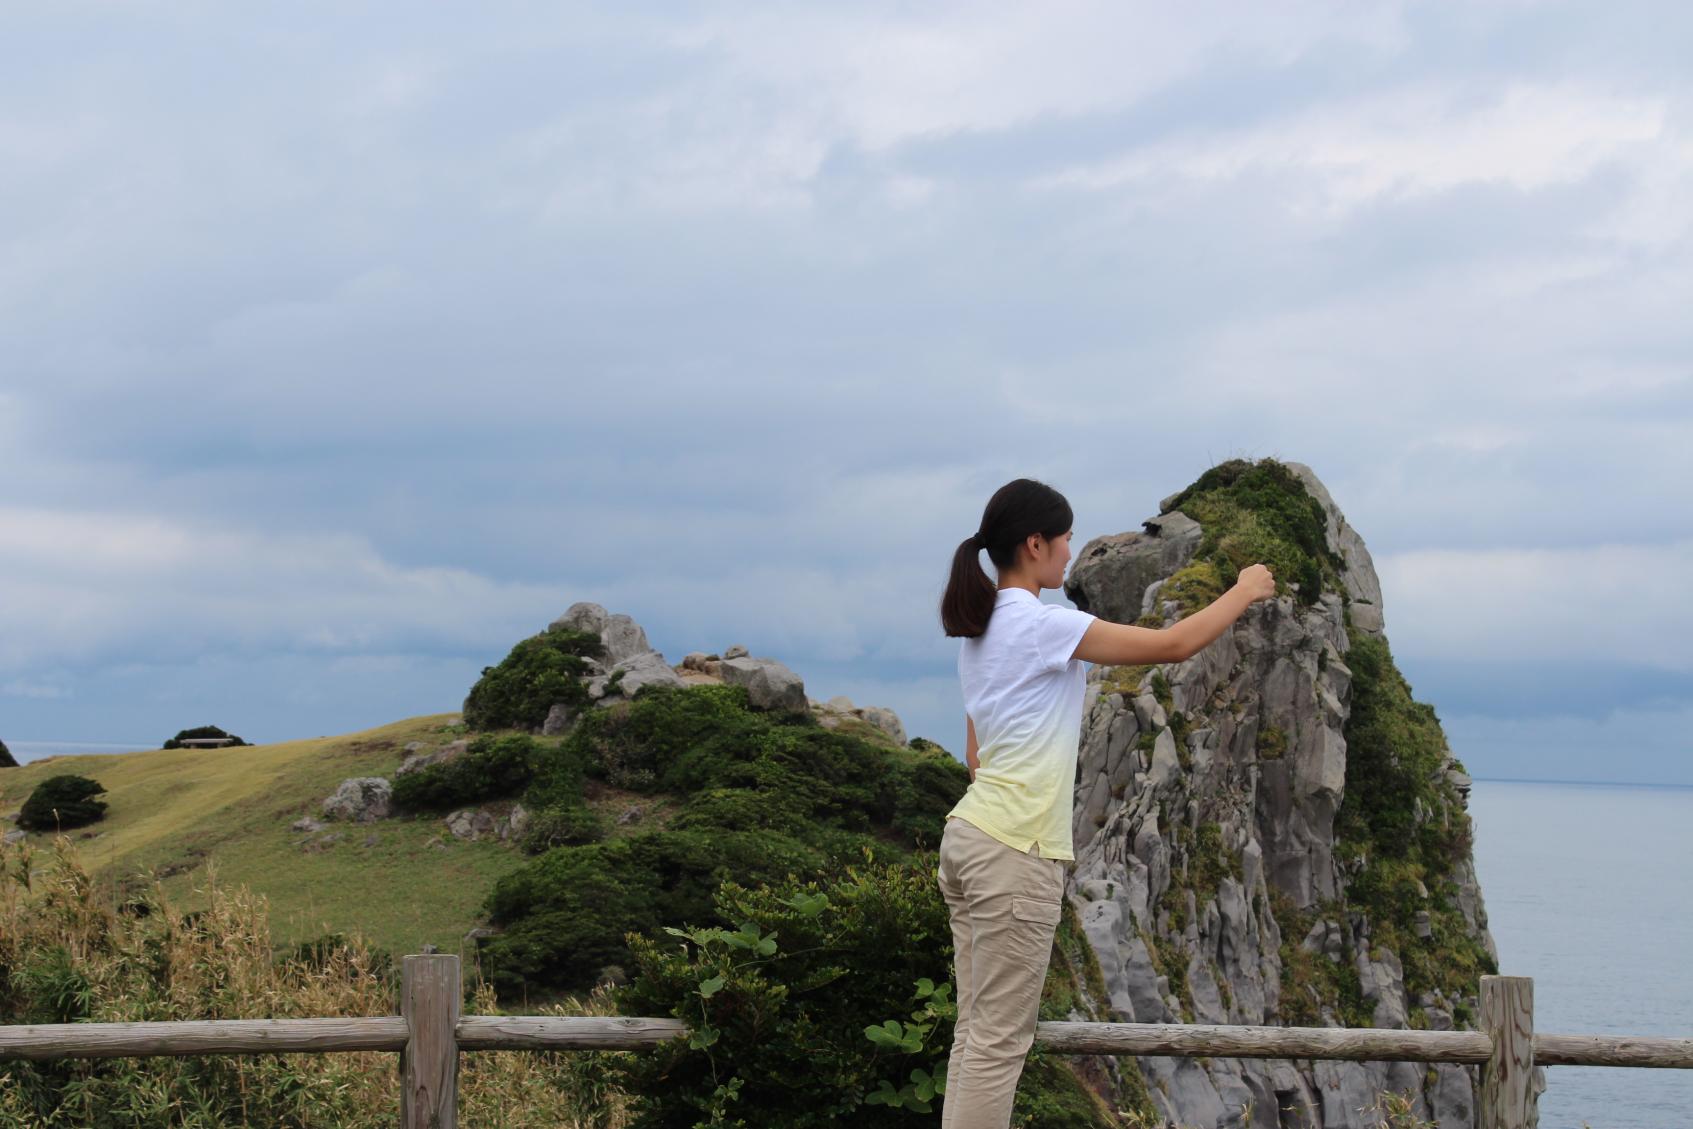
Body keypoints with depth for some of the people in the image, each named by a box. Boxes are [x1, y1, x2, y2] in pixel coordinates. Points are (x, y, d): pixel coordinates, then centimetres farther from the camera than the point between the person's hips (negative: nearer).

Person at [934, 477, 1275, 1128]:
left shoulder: (979, 627, 14)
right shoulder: (1040, 624, -14)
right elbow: (1175, 645, -12)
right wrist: (1244, 591, 3)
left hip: (970, 835, 9)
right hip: (1016, 853, -9)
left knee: (977, 1035, 10)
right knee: (999, 1042, -5)